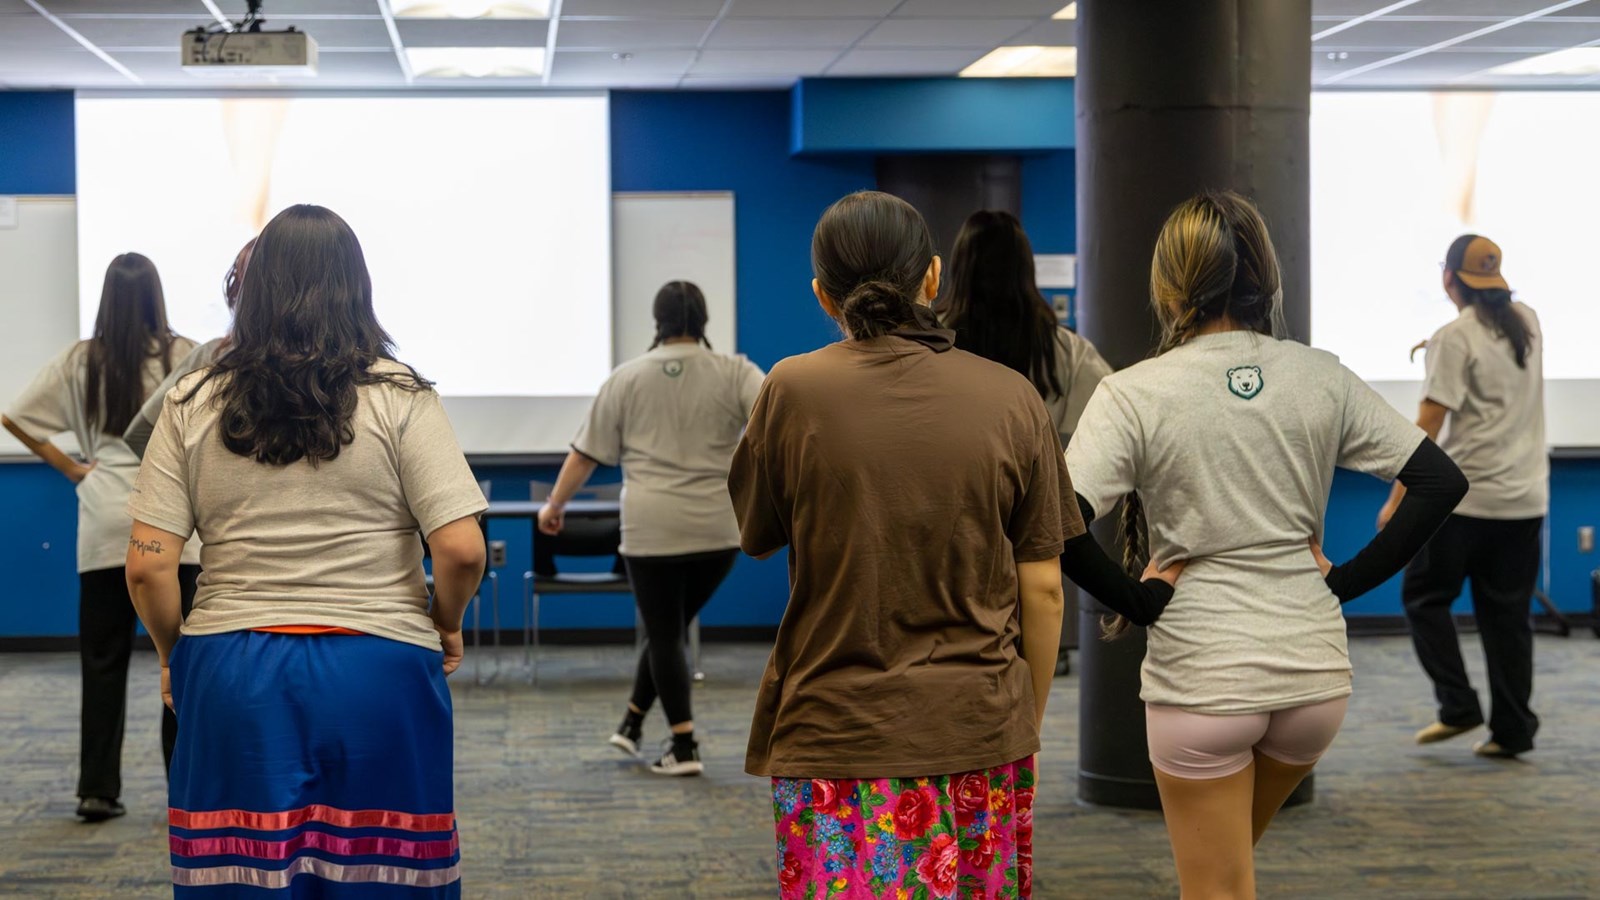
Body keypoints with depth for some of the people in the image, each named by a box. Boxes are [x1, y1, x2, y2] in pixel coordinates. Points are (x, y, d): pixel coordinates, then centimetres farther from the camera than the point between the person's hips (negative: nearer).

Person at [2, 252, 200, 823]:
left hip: (104, 525, 2)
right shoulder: (183, 356, -2)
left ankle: (98, 790, 9)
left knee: (103, 661, 7)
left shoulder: (81, 361, 4)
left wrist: (71, 468, 9)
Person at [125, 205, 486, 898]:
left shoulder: (192, 405, 2)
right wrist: (447, 629, 9)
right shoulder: (400, 398, -3)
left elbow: (146, 566, -2)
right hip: (379, 673, -2)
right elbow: (460, 549, -10)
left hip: (232, 678, 2)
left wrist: (173, 654, 14)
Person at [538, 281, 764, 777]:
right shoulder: (735, 373, 3)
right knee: (672, 626, 17)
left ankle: (684, 747, 0)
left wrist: (556, 504, 16)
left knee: (664, 633, 5)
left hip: (653, 528, -2)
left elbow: (586, 453, 7)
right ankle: (632, 723, 23)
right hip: (718, 530, 2)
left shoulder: (626, 378, 4)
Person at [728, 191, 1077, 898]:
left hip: (836, 732, -2)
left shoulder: (794, 390, -6)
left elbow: (755, 538, 8)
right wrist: (1029, 729, 13)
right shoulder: (1012, 398, -1)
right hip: (981, 735, 2)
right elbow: (1043, 590, 1)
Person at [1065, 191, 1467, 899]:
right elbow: (1442, 482, 1)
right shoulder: (1321, 378, 0)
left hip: (1199, 674, -4)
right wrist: (1347, 580, 3)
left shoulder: (1133, 394, -10)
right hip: (1316, 667, 4)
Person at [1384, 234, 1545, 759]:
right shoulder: (1528, 323, 8)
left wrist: (1397, 499, -11)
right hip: (1526, 500, 6)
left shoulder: (1455, 338, -11)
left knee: (1424, 598, 9)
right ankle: (1512, 730, 7)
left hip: (1464, 499, -6)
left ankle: (1458, 706, 0)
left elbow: (1428, 426, -14)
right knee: (1507, 615, 9)